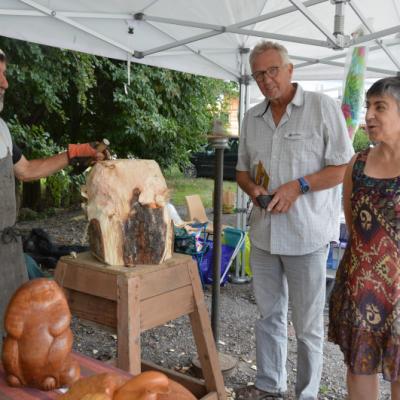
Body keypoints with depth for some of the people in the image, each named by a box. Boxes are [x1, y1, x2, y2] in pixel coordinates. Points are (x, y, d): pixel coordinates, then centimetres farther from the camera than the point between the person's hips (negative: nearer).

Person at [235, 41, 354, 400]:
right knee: (269, 315, 17)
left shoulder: (322, 107, -7)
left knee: (307, 324, 6)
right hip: (264, 232, 6)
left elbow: (344, 167, -8)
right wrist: (252, 188, -4)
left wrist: (298, 186, -19)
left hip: (306, 234, -5)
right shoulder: (252, 118, 10)